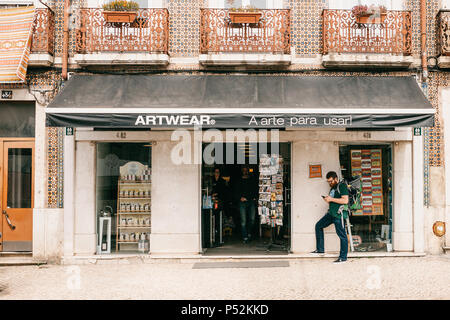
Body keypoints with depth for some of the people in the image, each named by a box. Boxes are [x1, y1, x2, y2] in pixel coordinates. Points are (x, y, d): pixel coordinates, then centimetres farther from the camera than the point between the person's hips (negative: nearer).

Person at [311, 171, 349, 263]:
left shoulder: (342, 186, -6)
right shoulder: (332, 188, 20)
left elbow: (345, 200, -17)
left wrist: (331, 199, -15)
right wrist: (327, 200, 6)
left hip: (339, 214, -10)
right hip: (331, 213, 10)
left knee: (342, 235, -5)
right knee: (318, 226, 9)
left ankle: (343, 257, -1)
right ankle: (320, 249, 13)